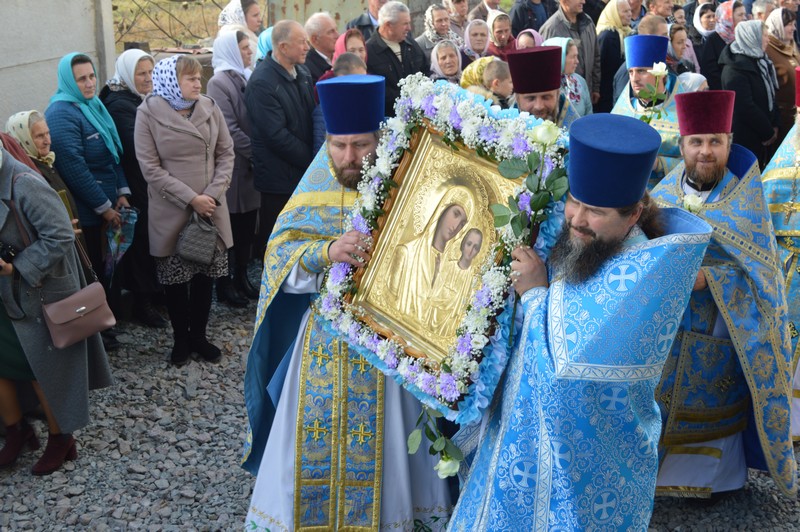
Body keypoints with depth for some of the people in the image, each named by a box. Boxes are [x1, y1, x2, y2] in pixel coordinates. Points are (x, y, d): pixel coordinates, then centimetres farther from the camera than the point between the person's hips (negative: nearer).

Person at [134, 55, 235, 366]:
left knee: (205, 276, 11)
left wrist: (213, 194, -11)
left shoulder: (209, 108, 1)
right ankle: (180, 339, 26)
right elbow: (150, 168, -11)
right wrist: (190, 198, -16)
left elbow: (225, 154, 3)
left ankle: (198, 335, 28)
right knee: (175, 279, 8)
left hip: (210, 210, 3)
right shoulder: (149, 113, -8)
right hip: (171, 213, -3)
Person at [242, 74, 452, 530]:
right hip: (323, 336, 2)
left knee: (381, 447, 8)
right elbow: (280, 254, -8)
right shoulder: (313, 192, 0)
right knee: (315, 443, 10)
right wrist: (327, 252, -26)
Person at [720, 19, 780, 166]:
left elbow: (770, 94, 16)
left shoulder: (759, 60, 10)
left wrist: (774, 124, 5)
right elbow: (745, 107, -24)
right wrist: (768, 132, -16)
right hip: (745, 137, -9)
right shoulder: (735, 68, -19)